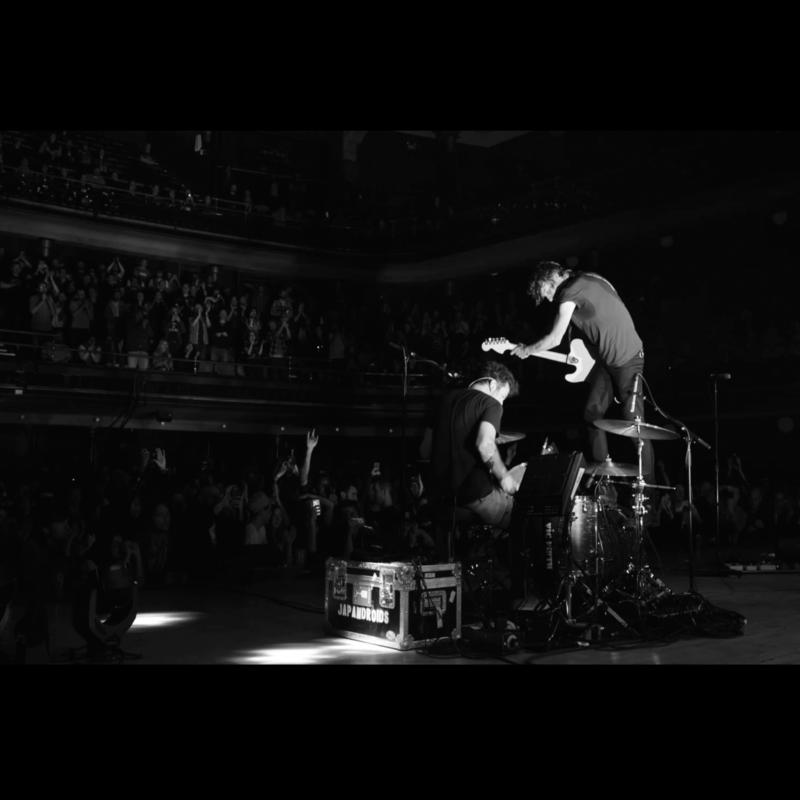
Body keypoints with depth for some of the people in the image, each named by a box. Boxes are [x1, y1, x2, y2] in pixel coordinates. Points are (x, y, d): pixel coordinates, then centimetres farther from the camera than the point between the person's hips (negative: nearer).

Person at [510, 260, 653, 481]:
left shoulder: (569, 292, -17)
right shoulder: (586, 280, 9)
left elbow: (554, 339, -15)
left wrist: (526, 351, 0)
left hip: (626, 358, -10)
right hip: (605, 357, 10)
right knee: (592, 415, 9)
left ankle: (647, 483, 3)